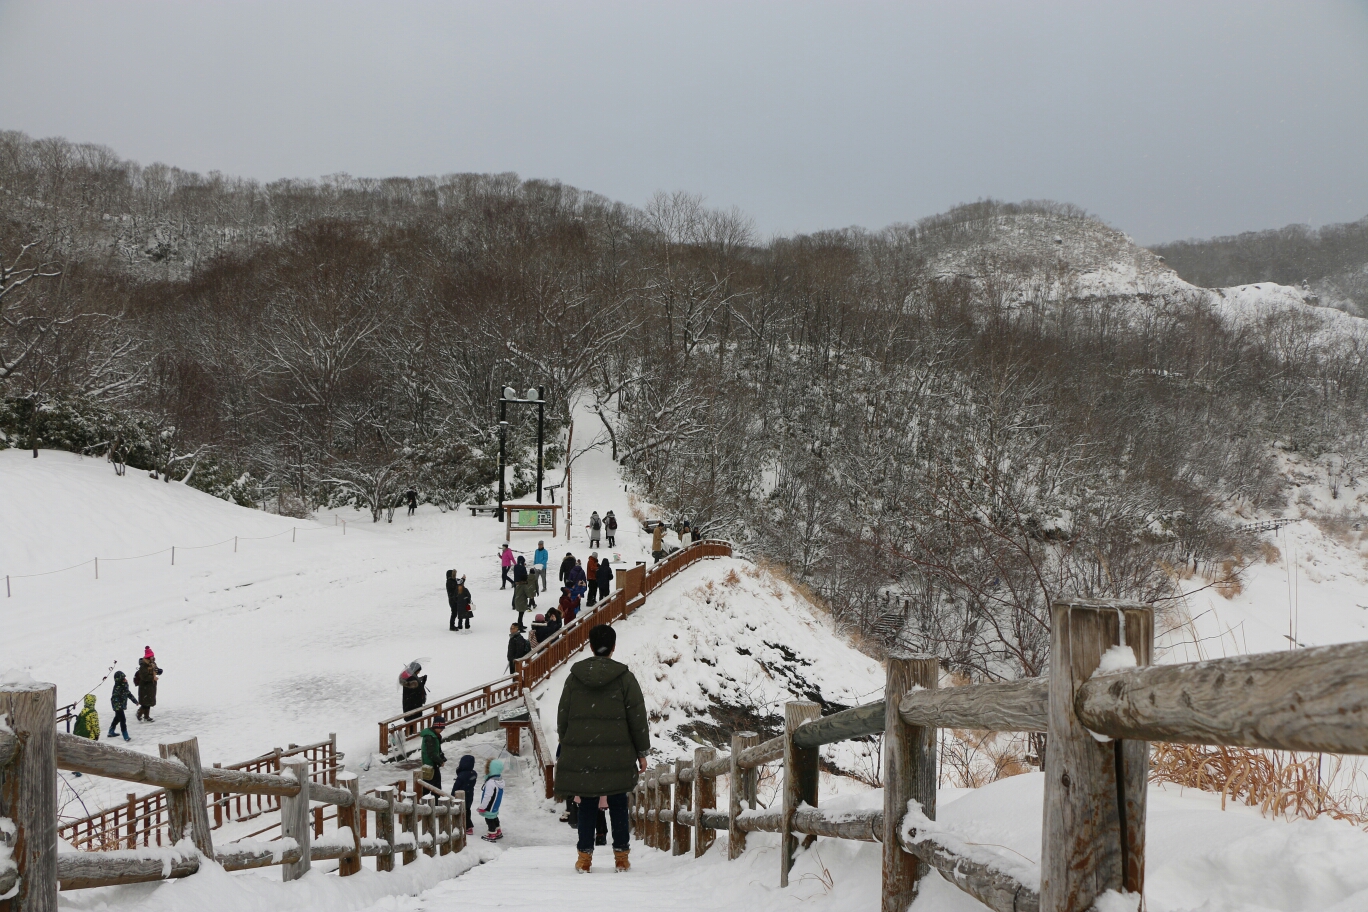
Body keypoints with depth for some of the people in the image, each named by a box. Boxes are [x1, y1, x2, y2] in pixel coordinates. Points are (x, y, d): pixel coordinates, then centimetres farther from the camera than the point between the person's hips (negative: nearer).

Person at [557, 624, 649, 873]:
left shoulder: (575, 676, 4)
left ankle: (585, 855, 8)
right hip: (617, 756, -1)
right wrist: (641, 752, 6)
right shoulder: (624, 677, -3)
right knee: (618, 804, 8)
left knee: (587, 804, 8)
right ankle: (621, 855, 10)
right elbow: (637, 718, -2)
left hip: (581, 754, 2)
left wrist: (567, 747, 18)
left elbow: (562, 716, 8)